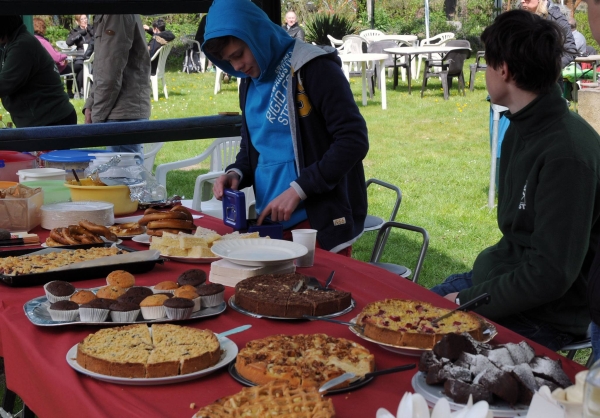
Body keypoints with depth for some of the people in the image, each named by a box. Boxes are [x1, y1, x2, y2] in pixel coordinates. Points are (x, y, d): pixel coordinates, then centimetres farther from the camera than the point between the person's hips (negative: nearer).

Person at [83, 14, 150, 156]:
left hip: (124, 112, -10)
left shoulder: (116, 15, -15)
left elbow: (111, 75, -18)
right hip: (123, 111, 10)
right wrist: (90, 105, 13)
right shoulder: (106, 16, 15)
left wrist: (98, 116, -12)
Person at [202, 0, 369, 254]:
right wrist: (236, 173, -1)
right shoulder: (249, 83, 11)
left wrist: (298, 190, -21)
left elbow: (354, 140, -18)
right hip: (271, 222, 7)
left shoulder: (313, 68, -13)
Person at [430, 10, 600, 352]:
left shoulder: (567, 153, -25)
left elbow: (551, 274, -25)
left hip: (543, 318, -9)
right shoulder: (520, 130, 5)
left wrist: (466, 301, -18)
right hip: (503, 280, 9)